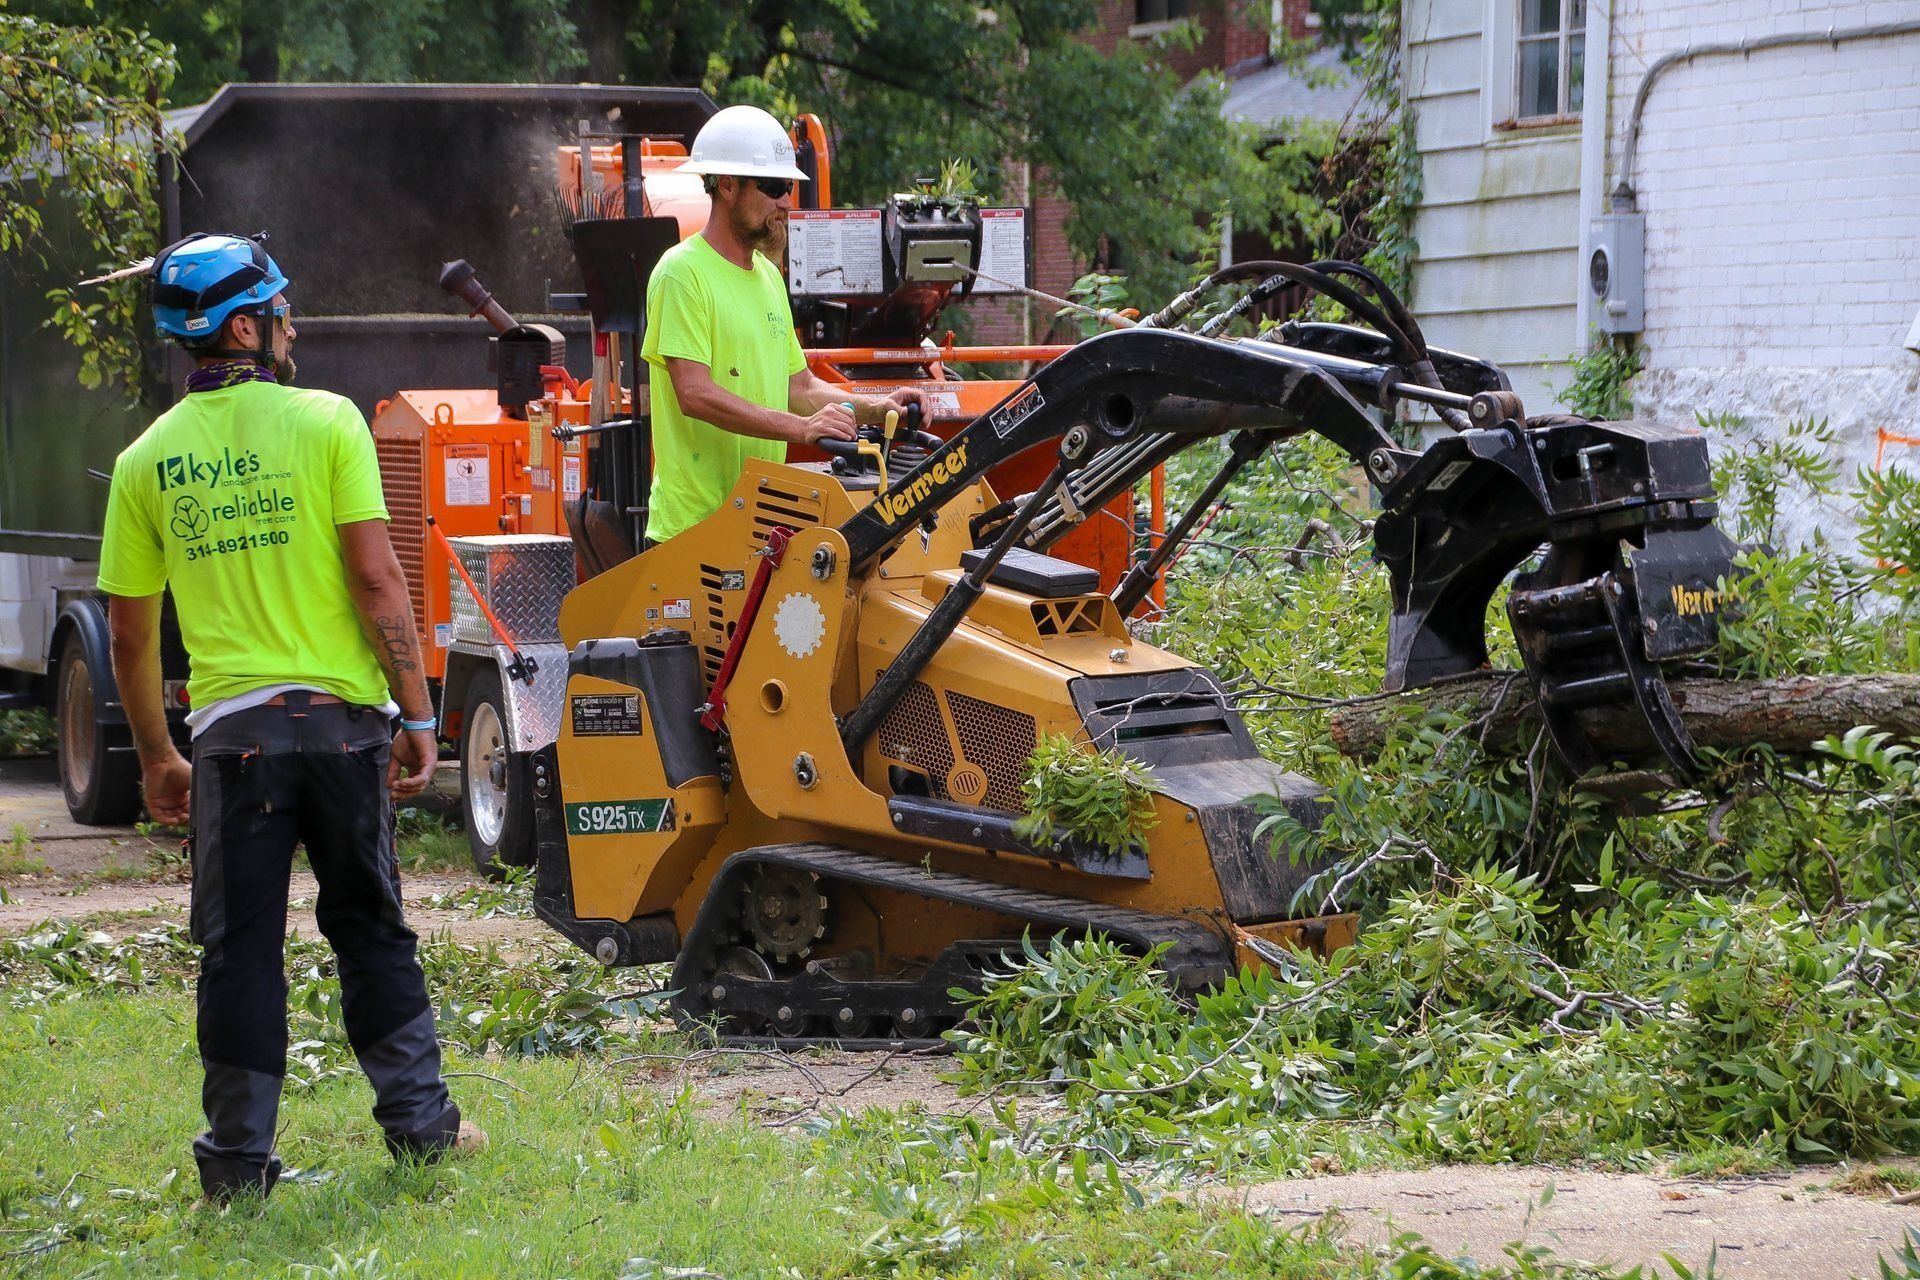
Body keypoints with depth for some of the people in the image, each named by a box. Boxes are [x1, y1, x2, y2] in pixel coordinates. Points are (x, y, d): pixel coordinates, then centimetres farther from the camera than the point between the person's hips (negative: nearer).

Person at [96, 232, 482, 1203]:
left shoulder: (146, 461, 4)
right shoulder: (326, 422, -4)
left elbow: (130, 631, 6)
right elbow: (377, 581, -9)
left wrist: (156, 757, 17)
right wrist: (417, 714, -4)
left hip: (231, 727, 1)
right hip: (341, 715, -1)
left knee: (241, 948, 5)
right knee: (369, 927, 13)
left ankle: (240, 1159, 5)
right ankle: (419, 1121, 17)